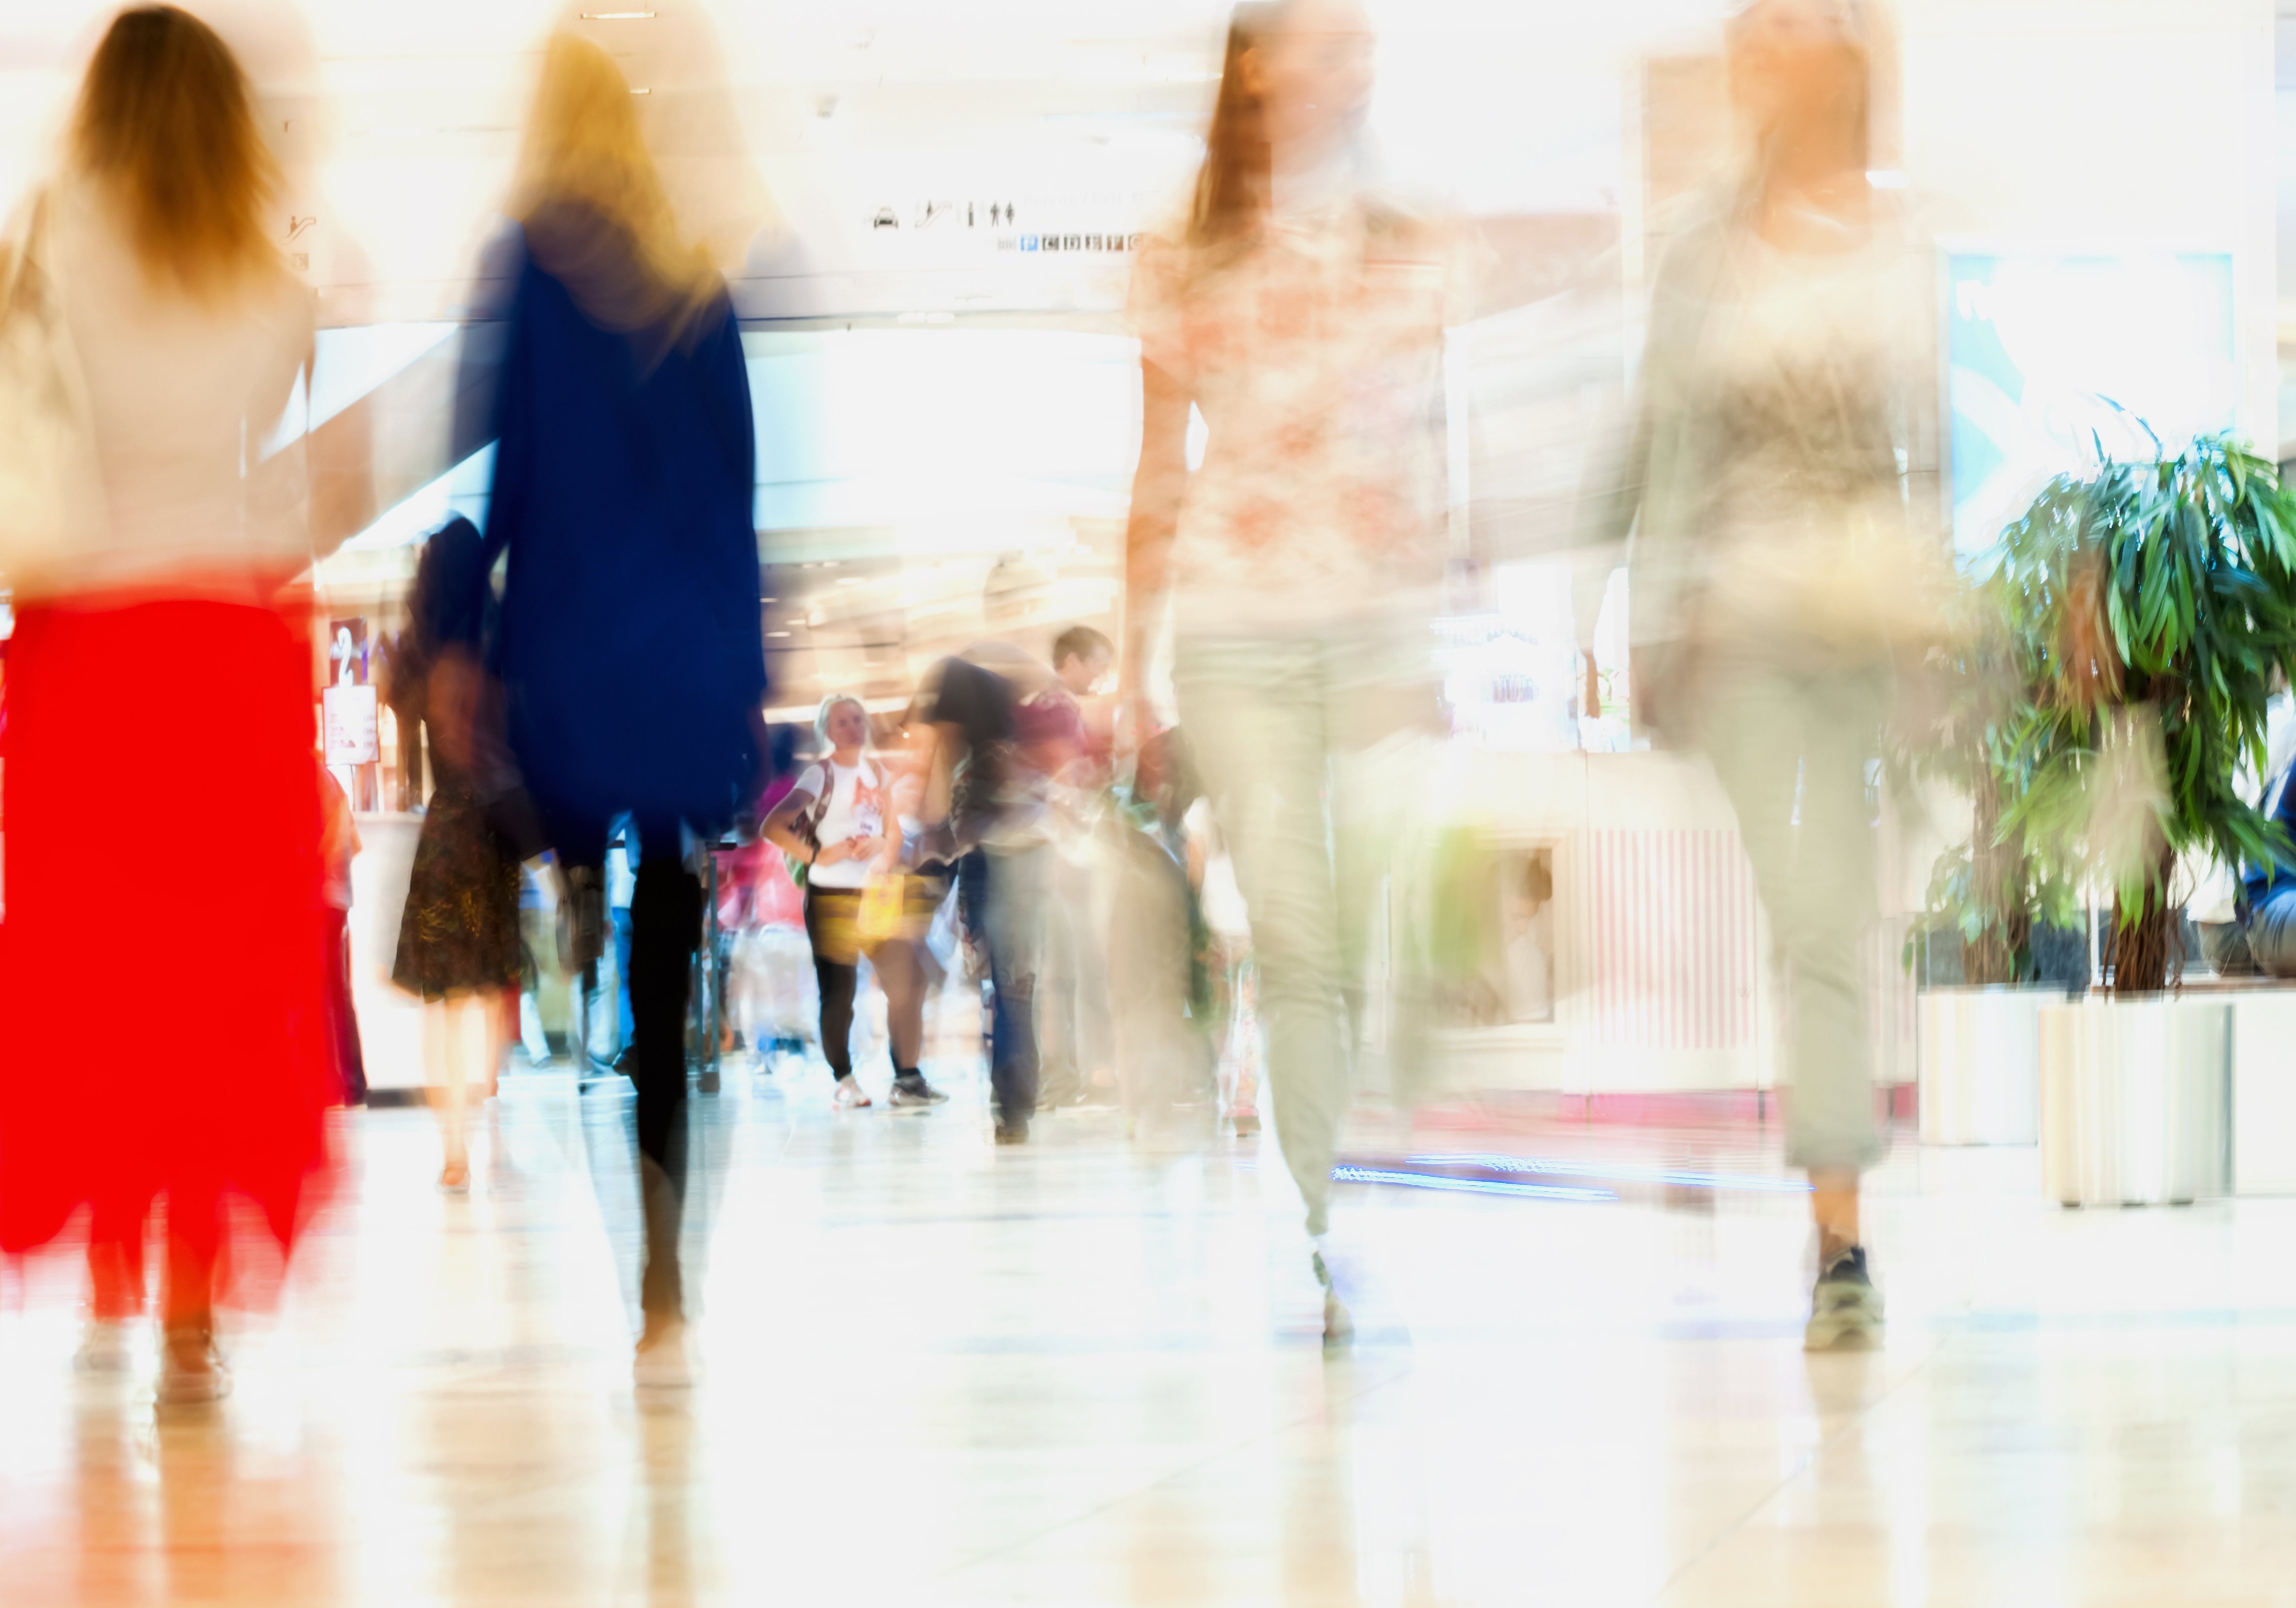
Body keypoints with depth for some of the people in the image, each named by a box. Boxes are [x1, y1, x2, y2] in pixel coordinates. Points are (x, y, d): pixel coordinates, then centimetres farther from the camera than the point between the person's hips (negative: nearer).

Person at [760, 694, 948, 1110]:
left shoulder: (875, 772, 12)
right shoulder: (821, 775, -7)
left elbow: (893, 831, 18)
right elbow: (774, 827, -16)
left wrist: (886, 854, -3)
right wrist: (818, 855, -20)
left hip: (875, 895, 6)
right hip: (831, 898, -6)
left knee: (908, 981, -1)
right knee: (839, 991, -3)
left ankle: (907, 1078, 5)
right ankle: (845, 1082, 7)